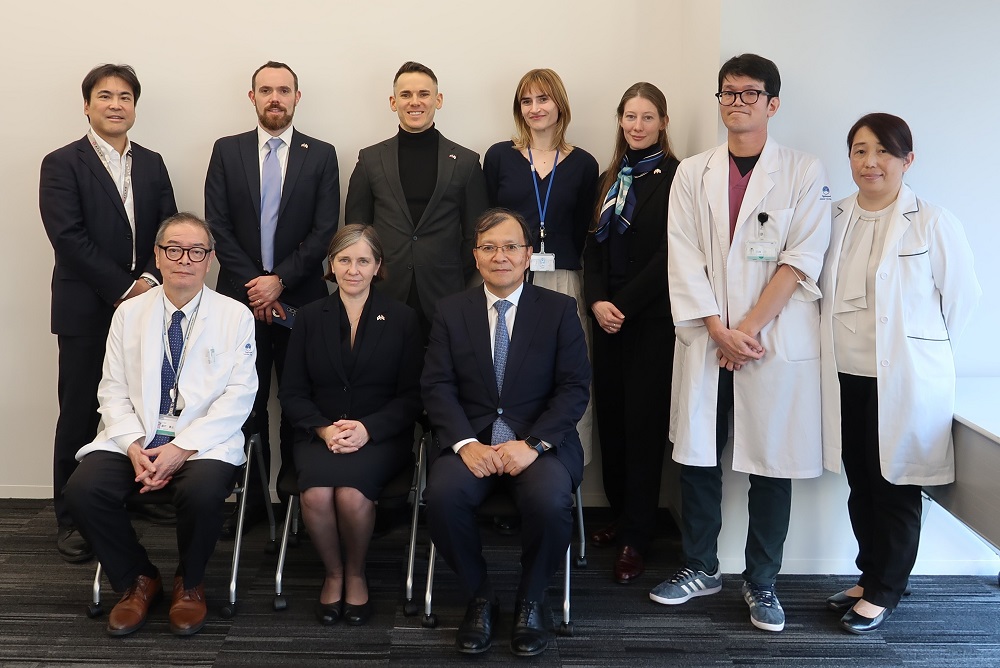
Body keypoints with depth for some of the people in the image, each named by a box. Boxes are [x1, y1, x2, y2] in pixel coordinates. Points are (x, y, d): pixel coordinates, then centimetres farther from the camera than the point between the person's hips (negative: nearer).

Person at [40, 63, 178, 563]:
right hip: (87, 311, -4)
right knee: (79, 414, 2)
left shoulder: (151, 164, 14)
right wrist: (123, 288, -14)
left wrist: (151, 279, -9)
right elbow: (69, 237, -10)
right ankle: (72, 520, 11)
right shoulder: (62, 164, 0)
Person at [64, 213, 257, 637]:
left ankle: (189, 584, -1)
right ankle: (138, 581, 3)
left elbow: (238, 396, -5)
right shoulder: (129, 313, 11)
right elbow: (113, 391, 7)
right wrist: (134, 445, -12)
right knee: (82, 490, -23)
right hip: (135, 438, 3)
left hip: (205, 442, -3)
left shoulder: (235, 317, 3)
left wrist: (183, 448, -16)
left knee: (202, 493, -34)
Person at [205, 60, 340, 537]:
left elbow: (325, 230, -2)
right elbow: (217, 225, 1)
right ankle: (252, 499, 13)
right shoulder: (227, 151, 8)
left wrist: (280, 280, -11)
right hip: (242, 297, 1)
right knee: (248, 403, 5)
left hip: (301, 299, -1)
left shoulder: (321, 155, 6)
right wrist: (254, 284, -8)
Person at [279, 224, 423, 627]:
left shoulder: (401, 319, 5)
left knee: (352, 494, -31)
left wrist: (367, 428, -15)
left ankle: (356, 574, -1)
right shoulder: (310, 318, 10)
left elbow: (410, 396, 2)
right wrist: (324, 428, -12)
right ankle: (333, 573, -1)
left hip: (380, 437, -1)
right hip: (320, 435, 2)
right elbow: (292, 392, 7)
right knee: (316, 494, -30)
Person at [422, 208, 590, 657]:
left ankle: (529, 602, -3)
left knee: (550, 501, -32)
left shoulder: (559, 310, 6)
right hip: (472, 440, 1)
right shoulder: (451, 312, 10)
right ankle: (479, 597, -3)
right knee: (442, 495, -29)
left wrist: (533, 444, -16)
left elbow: (575, 388, -2)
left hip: (541, 442, -1)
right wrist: (466, 443, -16)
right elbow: (437, 386, 1)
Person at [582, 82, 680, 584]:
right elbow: (593, 246, 11)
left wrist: (624, 305, -12)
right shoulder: (610, 179, 15)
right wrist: (597, 301, -5)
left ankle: (635, 539, 5)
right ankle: (620, 516, 23)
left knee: (643, 422, -2)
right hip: (608, 317, 6)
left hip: (652, 319, -6)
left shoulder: (675, 177, -5)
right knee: (610, 416, 8)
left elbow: (667, 254, -11)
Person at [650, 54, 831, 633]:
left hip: (777, 341, -2)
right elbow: (684, 260, 1)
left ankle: (762, 581, 19)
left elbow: (802, 260, -6)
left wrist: (749, 327, -12)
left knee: (772, 463, 4)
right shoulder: (692, 174, 9)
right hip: (706, 340, 2)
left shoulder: (805, 173, 2)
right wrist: (719, 331, -9)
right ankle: (701, 567, 24)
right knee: (697, 455, 7)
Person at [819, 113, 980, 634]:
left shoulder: (932, 224, -8)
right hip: (847, 376, 5)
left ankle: (883, 593, 20)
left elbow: (962, 296, -2)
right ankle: (868, 577, 31)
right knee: (860, 485, 14)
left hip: (906, 381, -4)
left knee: (896, 489, 6)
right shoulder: (835, 219, 6)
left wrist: (919, 346, 3)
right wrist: (840, 343, 9)